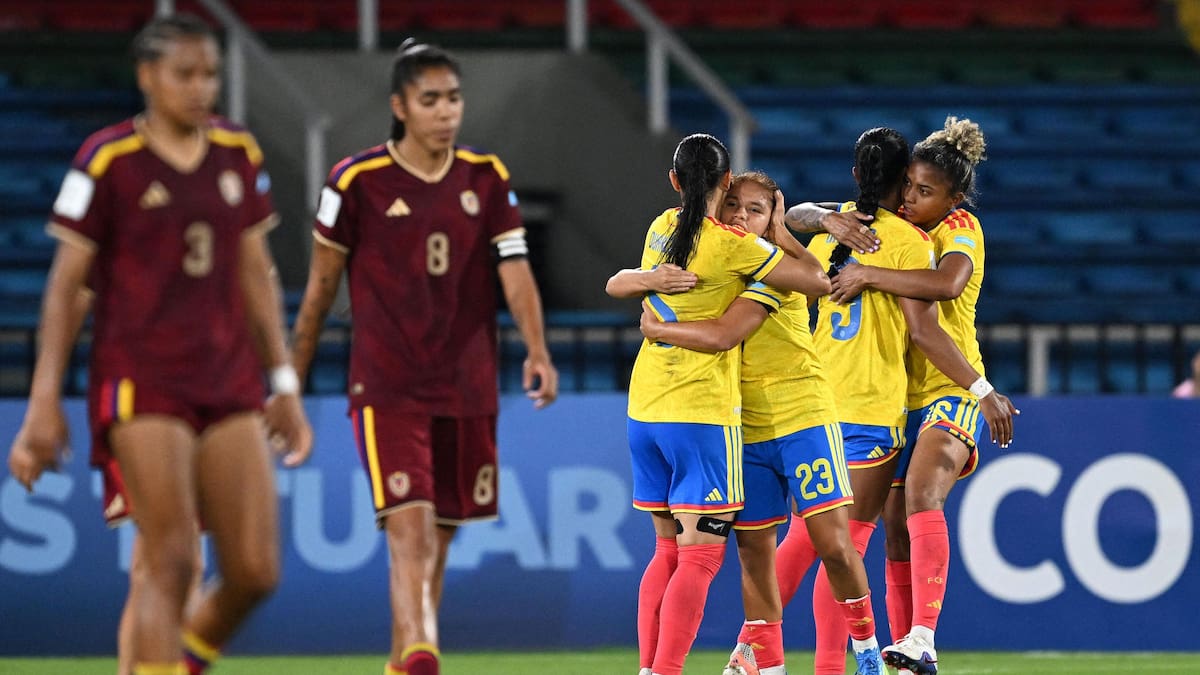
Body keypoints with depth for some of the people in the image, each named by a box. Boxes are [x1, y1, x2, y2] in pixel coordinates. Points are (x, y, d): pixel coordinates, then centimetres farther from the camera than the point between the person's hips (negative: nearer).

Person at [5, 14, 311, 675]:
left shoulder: (239, 154, 10)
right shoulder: (108, 161, -5)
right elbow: (66, 284, -3)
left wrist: (284, 383, 15)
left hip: (228, 384, 5)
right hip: (141, 383, -5)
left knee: (255, 571, -2)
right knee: (172, 565, -13)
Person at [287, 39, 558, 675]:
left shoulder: (487, 179, 6)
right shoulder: (356, 181, -5)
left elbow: (514, 269, -2)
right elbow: (320, 287, 4)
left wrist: (536, 350, -19)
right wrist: (292, 380, 8)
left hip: (466, 390, 4)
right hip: (386, 389, -4)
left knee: (438, 540, 11)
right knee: (411, 530, -19)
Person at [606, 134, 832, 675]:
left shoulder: (661, 229, 7)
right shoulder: (732, 245, -12)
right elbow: (818, 282, -8)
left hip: (644, 408, 7)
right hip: (702, 413, -7)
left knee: (668, 548, 14)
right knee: (700, 552, -7)